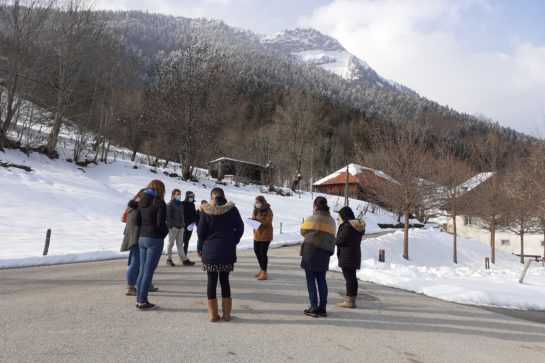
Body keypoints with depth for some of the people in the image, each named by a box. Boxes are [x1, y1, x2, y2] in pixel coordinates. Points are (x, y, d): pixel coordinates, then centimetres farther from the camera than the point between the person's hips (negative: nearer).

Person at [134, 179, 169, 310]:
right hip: (155, 239, -7)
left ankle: (139, 299, 18)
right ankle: (143, 302, 4)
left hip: (142, 238, 7)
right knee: (148, 271, -2)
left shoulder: (142, 201, 10)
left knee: (142, 270, 13)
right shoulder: (159, 203, -12)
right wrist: (166, 232, 2)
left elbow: (137, 221, 9)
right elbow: (161, 223, -15)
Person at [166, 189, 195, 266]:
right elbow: (168, 216, -12)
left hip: (180, 227, 7)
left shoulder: (181, 204, 16)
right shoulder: (170, 204, -6)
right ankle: (169, 259, 11)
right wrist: (170, 226, -18)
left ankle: (184, 259, 7)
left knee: (180, 243, 8)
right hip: (173, 227, -7)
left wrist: (183, 225, 13)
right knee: (171, 243, 2)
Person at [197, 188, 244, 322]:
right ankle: (226, 313, 14)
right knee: (224, 281, 12)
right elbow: (240, 228, 0)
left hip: (209, 252, -1)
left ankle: (213, 314, 12)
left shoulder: (205, 212, -5)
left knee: (211, 282, 8)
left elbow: (200, 232, -4)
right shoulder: (232, 210, -3)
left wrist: (200, 248, 11)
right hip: (228, 252, 1)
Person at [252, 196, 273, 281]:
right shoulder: (256, 210, 9)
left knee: (263, 253, -7)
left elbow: (268, 223, -17)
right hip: (257, 234, 7)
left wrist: (258, 220, -27)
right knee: (257, 251, 12)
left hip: (265, 235, -7)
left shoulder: (268, 211, -10)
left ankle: (264, 272, 2)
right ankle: (261, 269, 30)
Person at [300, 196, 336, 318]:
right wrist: (329, 250, 14)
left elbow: (303, 232, 5)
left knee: (310, 280, 3)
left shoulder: (310, 219, -9)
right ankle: (322, 307, 16)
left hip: (310, 251, -5)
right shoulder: (331, 221, 7)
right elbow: (332, 237, 7)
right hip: (324, 253, 5)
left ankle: (314, 307, 2)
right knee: (321, 280, 13)